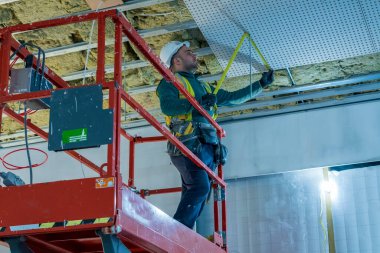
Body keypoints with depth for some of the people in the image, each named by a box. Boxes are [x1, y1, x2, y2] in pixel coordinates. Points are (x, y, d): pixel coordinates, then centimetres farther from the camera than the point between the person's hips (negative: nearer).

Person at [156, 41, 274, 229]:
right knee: (200, 187, -28)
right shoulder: (170, 82, 7)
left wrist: (261, 84, 35)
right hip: (188, 146, -8)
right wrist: (198, 103, -21)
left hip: (207, 148, 8)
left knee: (195, 203, 1)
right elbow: (167, 106, -14)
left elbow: (232, 98, 35)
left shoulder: (202, 86, 31)